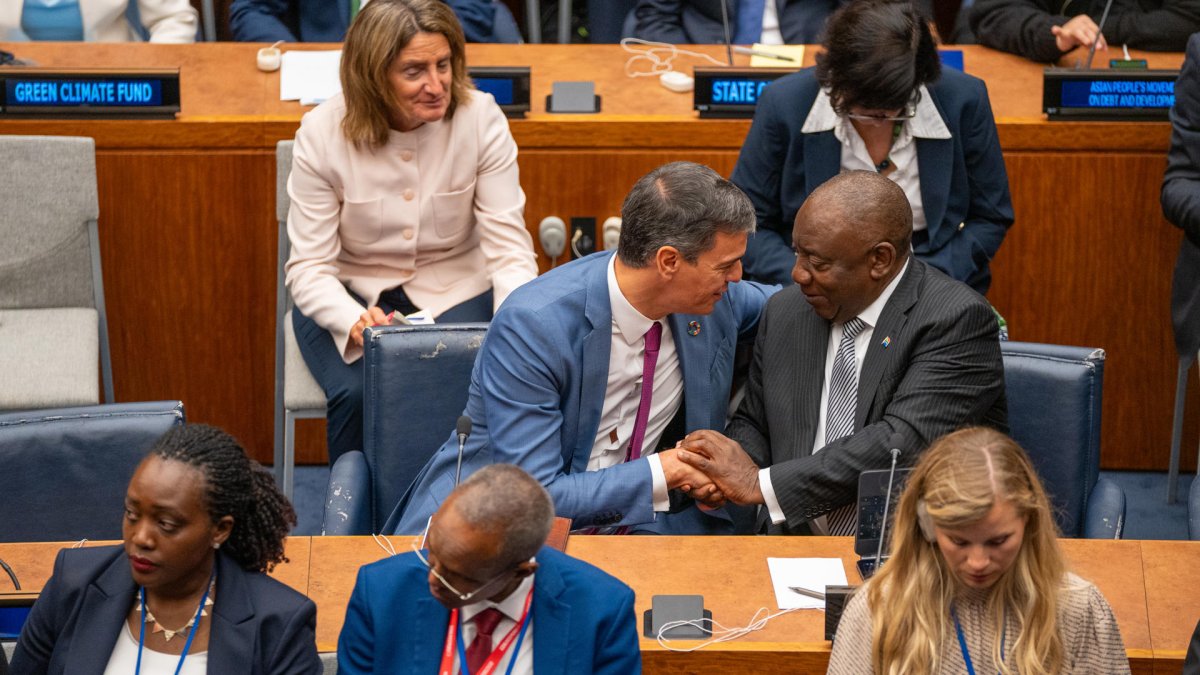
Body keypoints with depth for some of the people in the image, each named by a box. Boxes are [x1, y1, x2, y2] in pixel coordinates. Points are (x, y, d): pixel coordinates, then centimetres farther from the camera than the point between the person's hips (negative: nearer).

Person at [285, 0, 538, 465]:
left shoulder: (481, 119, -15)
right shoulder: (323, 133, -16)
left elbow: (510, 249, -14)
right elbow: (309, 266, -15)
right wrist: (355, 321, -37)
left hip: (454, 291, 0)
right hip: (350, 293, 0)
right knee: (358, 394, -28)